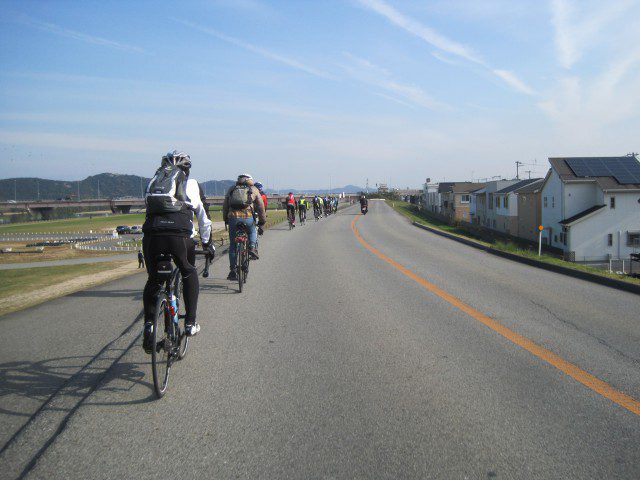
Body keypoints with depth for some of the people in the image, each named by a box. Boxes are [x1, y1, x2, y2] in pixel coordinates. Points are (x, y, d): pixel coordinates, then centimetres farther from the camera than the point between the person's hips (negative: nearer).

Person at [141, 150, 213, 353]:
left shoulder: (154, 181, 27)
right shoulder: (190, 183, 19)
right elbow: (202, 217, 24)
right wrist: (207, 243, 35)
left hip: (151, 235, 3)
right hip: (178, 235, -2)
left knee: (153, 280, 23)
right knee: (190, 274, 23)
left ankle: (149, 324, 10)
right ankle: (190, 323, 20)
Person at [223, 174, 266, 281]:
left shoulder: (231, 189, 24)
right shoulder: (254, 189, 19)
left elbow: (225, 206, 25)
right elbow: (261, 207, 18)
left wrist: (225, 220, 33)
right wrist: (262, 222, 26)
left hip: (233, 217, 1)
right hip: (248, 217, -1)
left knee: (233, 245, 12)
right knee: (252, 232, 33)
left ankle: (233, 271, 11)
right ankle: (252, 247, 7)